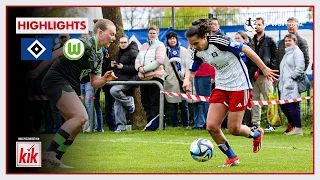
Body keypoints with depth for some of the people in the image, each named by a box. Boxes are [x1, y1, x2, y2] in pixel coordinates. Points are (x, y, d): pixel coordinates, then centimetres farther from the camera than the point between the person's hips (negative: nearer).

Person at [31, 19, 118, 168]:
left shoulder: (99, 56, 16)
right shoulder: (85, 43, -13)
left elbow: (94, 83, 17)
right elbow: (57, 53, -16)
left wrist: (104, 79, -5)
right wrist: (35, 72, -17)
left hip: (70, 87, 10)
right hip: (56, 81, -10)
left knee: (77, 125, 7)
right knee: (81, 116, -21)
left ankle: (53, 160, 8)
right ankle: (48, 155, -22)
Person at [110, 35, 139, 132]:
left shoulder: (133, 52, -6)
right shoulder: (118, 53, 19)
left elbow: (136, 67, -14)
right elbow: (115, 67, 30)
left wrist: (123, 67, -19)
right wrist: (112, 65, 7)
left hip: (129, 80, -8)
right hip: (119, 80, 8)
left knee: (113, 91, -28)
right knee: (118, 103, 1)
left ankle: (129, 102, -6)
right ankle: (120, 125, 4)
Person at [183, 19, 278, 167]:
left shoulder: (219, 42, -22)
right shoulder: (198, 53, -2)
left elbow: (245, 49, -16)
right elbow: (192, 71, 11)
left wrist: (264, 68, -13)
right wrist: (187, 79, -14)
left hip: (239, 86, -6)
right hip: (221, 87, 7)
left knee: (234, 129, -4)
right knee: (211, 126, -6)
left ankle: (256, 134, 31)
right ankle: (232, 158, 14)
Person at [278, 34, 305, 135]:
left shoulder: (297, 52, -4)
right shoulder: (287, 53, 25)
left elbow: (299, 68, -14)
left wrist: (291, 77, -15)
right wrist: (280, 79, 17)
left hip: (292, 85, -10)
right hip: (284, 85, 10)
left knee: (292, 105, -12)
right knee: (283, 106, 8)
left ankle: (298, 128, -10)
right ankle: (292, 126, 18)